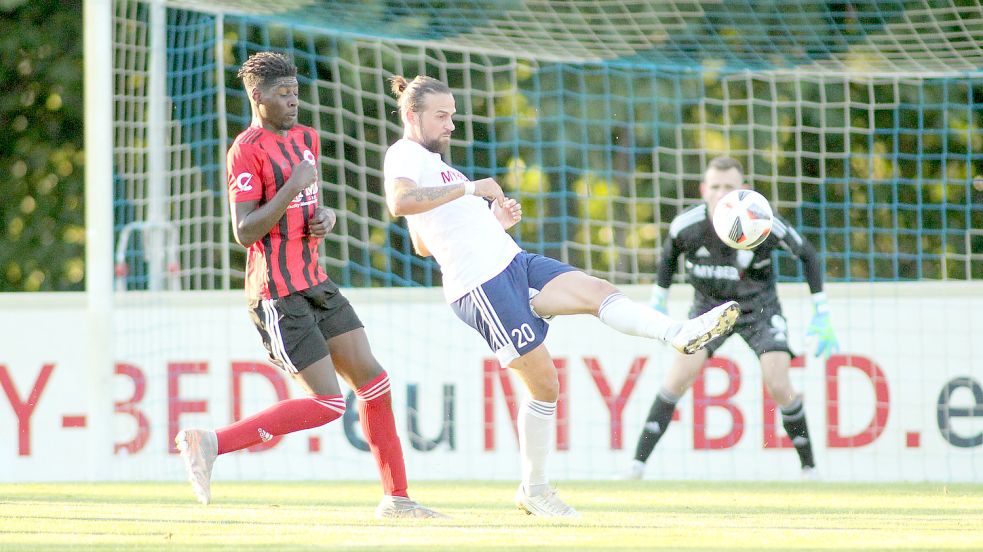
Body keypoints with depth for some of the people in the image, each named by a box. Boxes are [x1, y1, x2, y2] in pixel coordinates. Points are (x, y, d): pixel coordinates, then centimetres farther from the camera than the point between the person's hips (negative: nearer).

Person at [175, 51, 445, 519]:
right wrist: (292, 188, -25)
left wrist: (326, 217, 4)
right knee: (327, 403, -13)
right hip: (277, 295, -9)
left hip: (314, 283, 9)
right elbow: (244, 231, -19)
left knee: (372, 379, 5)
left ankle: (395, 498, 13)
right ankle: (210, 442, -7)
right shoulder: (247, 150, -14)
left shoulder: (307, 139, 14)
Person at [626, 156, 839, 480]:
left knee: (778, 386, -15)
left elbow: (808, 255, -6)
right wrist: (657, 306, 9)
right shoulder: (686, 226, -20)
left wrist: (821, 317, -6)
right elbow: (669, 256, 5)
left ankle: (809, 466, 4)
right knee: (680, 374, -18)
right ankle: (638, 462, -16)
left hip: (759, 309, -1)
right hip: (708, 307, 1)